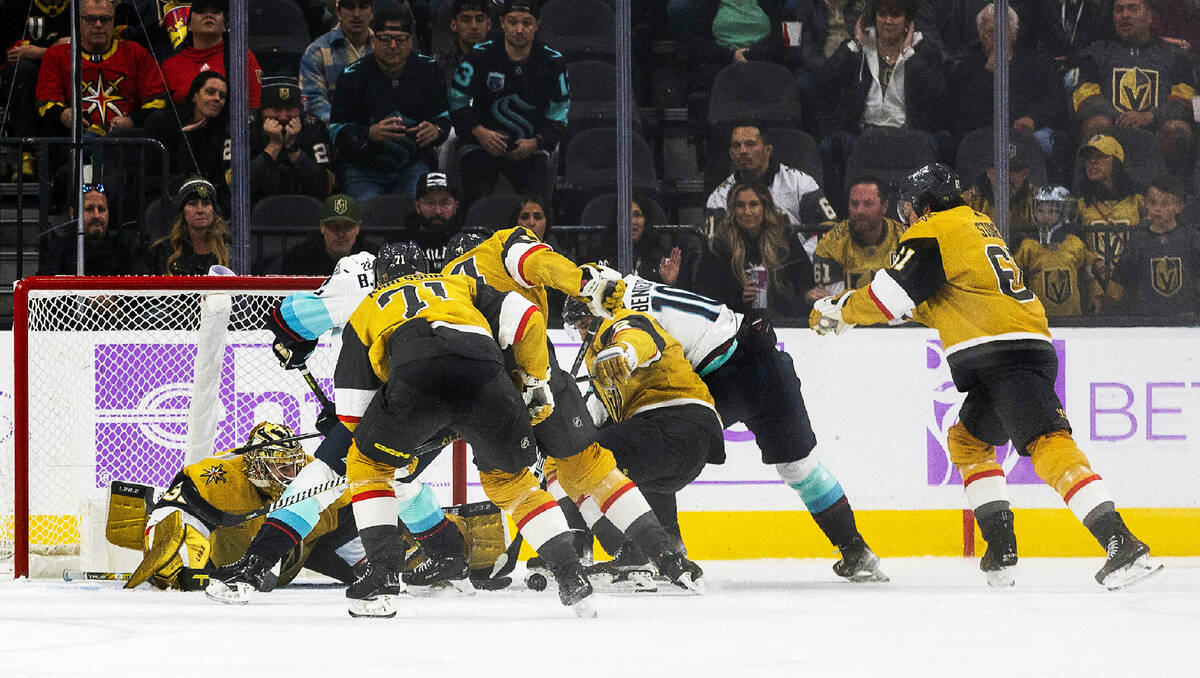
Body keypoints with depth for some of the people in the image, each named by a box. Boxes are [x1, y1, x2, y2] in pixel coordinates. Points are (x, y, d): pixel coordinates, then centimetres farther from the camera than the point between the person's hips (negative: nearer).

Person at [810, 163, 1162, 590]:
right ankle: (1001, 549, 15)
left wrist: (839, 311, 10)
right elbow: (939, 304, 35)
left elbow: (891, 296, -6)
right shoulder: (979, 226, 28)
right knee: (968, 438, 24)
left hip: (1006, 357, -10)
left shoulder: (933, 234, -1)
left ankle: (1123, 546, -35)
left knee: (1045, 443, -21)